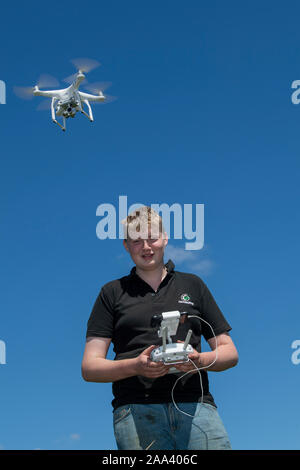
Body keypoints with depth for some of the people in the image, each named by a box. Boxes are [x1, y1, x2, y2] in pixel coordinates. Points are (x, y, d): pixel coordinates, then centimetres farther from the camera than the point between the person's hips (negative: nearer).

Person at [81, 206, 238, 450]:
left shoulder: (193, 285, 21)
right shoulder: (113, 292, 18)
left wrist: (200, 360, -4)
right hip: (136, 409, 0)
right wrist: (135, 366, -8)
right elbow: (89, 368, 10)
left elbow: (230, 353, 19)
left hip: (195, 405, 1)